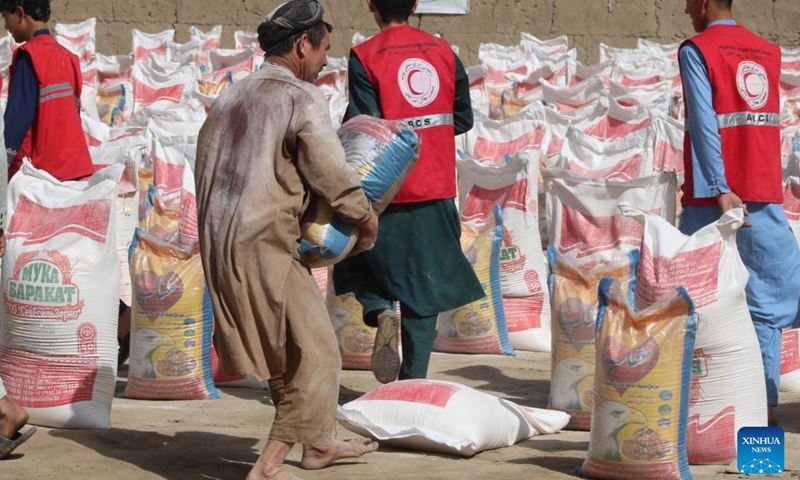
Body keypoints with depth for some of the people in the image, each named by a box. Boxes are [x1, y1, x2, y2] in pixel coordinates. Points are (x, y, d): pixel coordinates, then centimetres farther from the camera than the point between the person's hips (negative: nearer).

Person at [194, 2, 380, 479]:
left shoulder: (231, 98, 15)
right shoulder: (302, 98, -9)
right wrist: (366, 218, 2)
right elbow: (333, 175, -13)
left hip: (218, 241, 9)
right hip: (266, 243, -9)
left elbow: (206, 168, 18)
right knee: (314, 354, 0)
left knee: (284, 350, 22)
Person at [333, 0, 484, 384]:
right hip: (437, 189, 4)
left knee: (359, 259, 19)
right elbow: (463, 119, 9)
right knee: (424, 286, 11)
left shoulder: (365, 57, -9)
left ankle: (381, 311, -10)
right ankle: (414, 379, 9)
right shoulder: (444, 52, 5)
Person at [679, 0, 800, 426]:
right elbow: (765, 121, 17)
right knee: (765, 306, 4)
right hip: (765, 197, 4)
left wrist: (719, 189, -19)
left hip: (714, 199, -4)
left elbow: (704, 123, -13)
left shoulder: (695, 50, -4)